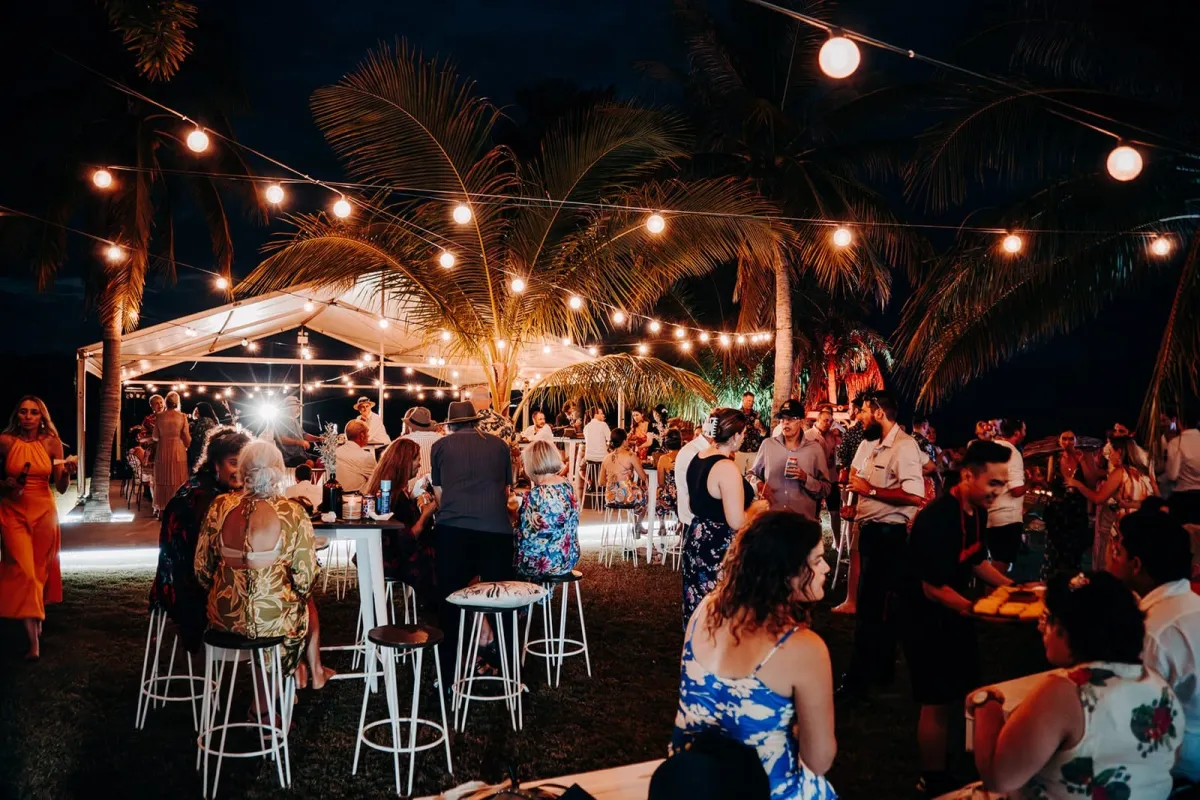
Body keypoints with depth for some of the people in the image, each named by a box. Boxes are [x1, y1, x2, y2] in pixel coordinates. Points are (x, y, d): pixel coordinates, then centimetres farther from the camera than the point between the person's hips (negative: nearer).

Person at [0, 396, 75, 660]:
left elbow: (61, 488, 1)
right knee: (23, 571, -11)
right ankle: (34, 641, -10)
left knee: (40, 570, 11)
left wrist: (66, 473, -19)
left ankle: (37, 620, 35)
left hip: (44, 512, 2)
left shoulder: (52, 443, -1)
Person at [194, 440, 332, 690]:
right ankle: (315, 672, 50)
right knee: (307, 603, 31)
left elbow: (202, 569, 1)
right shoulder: (293, 514, -16)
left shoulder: (220, 507, -7)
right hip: (274, 620, -3)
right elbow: (305, 580, -12)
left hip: (223, 616, 3)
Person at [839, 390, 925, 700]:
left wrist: (870, 490, -21)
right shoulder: (874, 444, 13)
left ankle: (859, 678, 4)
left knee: (871, 605, -5)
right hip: (871, 530, 10)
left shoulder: (904, 445, -17)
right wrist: (859, 505, 10)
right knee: (879, 604, 19)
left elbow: (915, 495, -28)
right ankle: (881, 668, 32)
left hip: (888, 534, -10)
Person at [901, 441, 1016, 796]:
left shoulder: (977, 511, -2)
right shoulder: (936, 520, -30)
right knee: (937, 702, 1)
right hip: (927, 620, -9)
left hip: (956, 613, 9)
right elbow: (933, 589, -28)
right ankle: (934, 782, 18)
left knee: (968, 689, 20)